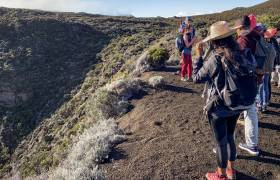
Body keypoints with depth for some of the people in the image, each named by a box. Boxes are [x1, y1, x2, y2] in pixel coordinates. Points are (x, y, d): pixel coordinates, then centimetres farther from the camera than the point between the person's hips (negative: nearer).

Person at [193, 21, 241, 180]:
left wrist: (200, 56, -6)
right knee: (230, 137, 24)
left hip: (218, 108, -6)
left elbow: (197, 78, -10)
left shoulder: (214, 60, -23)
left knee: (221, 142, 11)